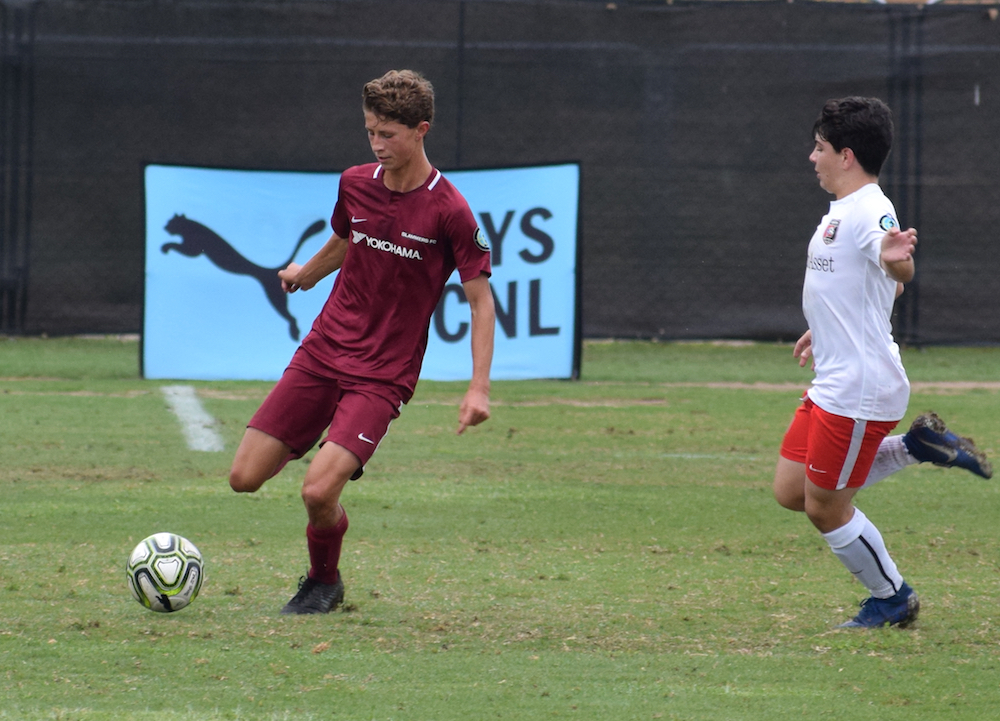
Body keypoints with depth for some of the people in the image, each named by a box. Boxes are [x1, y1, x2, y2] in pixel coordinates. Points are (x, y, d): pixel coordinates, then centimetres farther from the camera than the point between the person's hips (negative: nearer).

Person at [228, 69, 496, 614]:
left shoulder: (448, 212, -13)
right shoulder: (355, 183, 3)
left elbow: (481, 299, -8)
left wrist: (479, 388, -15)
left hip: (383, 375, -5)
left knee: (318, 491, -21)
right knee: (245, 477, -3)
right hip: (321, 353, 5)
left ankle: (324, 581, 10)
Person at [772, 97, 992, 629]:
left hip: (860, 390, -10)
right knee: (790, 491, 11)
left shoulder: (868, 211, -19)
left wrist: (897, 258, -62)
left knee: (825, 507, -2)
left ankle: (891, 599, 18)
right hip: (832, 383, 10)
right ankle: (916, 446, 15)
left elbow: (899, 275, -38)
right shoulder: (841, 212, 14)